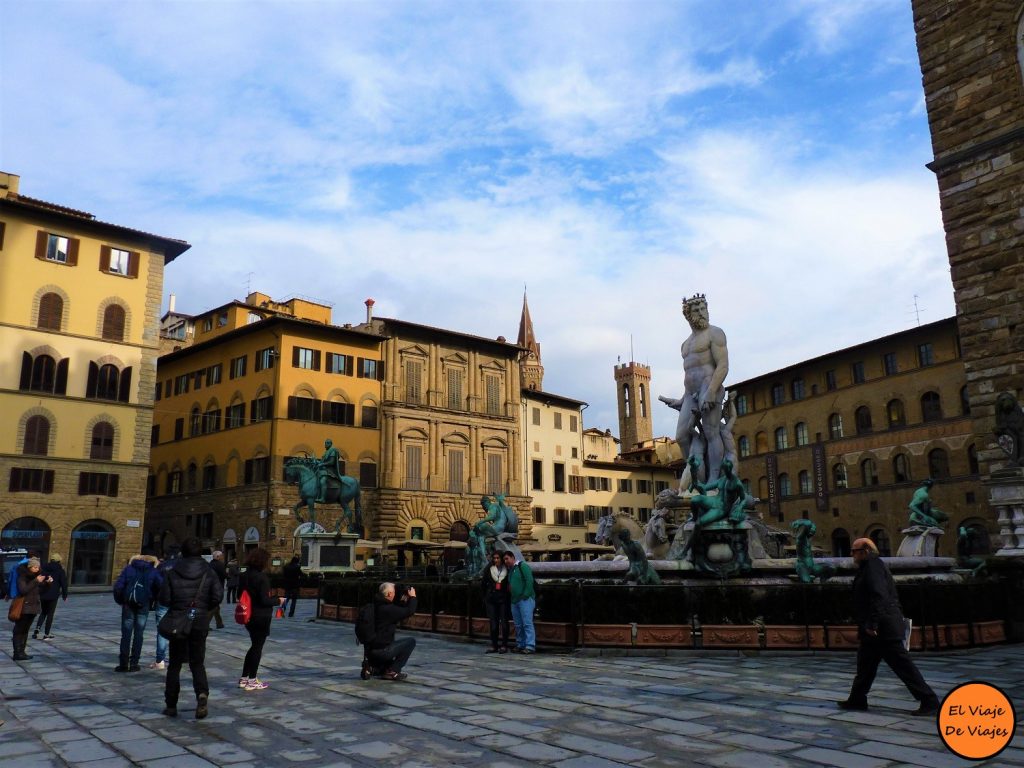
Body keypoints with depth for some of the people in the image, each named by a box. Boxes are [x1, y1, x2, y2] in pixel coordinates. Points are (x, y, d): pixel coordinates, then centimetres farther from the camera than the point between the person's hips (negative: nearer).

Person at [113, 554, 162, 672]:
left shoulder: (128, 569, 4)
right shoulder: (153, 572, 3)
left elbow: (118, 586, -7)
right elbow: (161, 585, -12)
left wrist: (119, 600, 6)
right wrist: (153, 600, 2)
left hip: (128, 605, 0)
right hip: (144, 605, 0)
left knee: (126, 634, 6)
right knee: (138, 634, 7)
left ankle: (123, 664, 5)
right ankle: (133, 664, 6)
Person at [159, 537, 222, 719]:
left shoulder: (173, 572, -5)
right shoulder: (207, 572, -3)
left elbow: (164, 598, -9)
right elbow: (218, 595, -10)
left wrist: (176, 605, 12)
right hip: (200, 623, 0)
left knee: (174, 664, 13)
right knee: (197, 663, 9)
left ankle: (171, 705, 17)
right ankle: (202, 693, -16)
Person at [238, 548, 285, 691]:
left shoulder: (244, 576, 5)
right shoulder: (262, 577, -20)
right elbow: (264, 600, -21)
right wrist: (278, 600, -5)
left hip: (249, 616, 8)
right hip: (261, 617, -8)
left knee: (254, 645, 20)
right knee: (257, 647, 4)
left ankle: (244, 678, 24)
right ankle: (252, 681, 11)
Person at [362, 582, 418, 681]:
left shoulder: (376, 606, 9)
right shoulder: (388, 609, -19)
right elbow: (409, 611, -14)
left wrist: (402, 601, 20)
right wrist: (412, 597, 0)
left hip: (370, 649, 9)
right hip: (382, 650, -9)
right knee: (411, 641, 1)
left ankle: (371, 666, 11)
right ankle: (392, 671, 2)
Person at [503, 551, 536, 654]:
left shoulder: (522, 566, -6)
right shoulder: (510, 570, 20)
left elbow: (529, 580, -15)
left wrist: (526, 595, -18)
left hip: (525, 599, -9)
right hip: (514, 601, 9)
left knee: (527, 623, -11)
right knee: (518, 625, 11)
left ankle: (530, 646, -12)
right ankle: (520, 645, 17)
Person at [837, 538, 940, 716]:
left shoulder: (873, 566, -14)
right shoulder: (870, 566, 17)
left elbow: (879, 596, -25)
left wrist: (872, 624, -26)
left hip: (883, 628, -11)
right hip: (879, 629, 11)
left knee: (903, 666, -5)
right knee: (865, 662, 14)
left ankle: (929, 701, 2)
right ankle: (857, 700, 21)